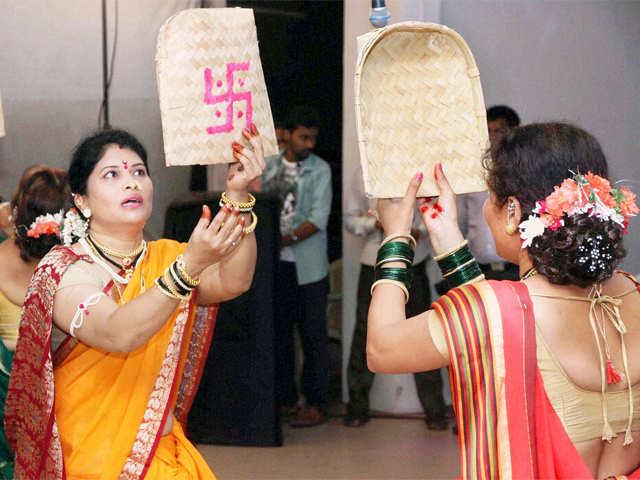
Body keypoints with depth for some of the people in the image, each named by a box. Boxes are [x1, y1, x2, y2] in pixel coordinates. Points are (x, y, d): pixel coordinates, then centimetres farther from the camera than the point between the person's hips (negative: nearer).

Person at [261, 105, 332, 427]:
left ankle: (316, 405, 4)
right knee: (278, 333, 9)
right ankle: (285, 399, 19)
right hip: (274, 264, 4)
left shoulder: (320, 170, -2)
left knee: (313, 336, -1)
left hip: (308, 266, -4)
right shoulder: (268, 167, 10)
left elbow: (319, 219, -11)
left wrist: (286, 239, -19)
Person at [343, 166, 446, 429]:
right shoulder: (362, 174, 6)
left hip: (413, 258, -1)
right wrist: (375, 223, -12)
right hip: (375, 259, 1)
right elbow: (350, 219, 7)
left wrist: (420, 230, -11)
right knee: (365, 331, 2)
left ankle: (434, 411, 8)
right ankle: (357, 408, 14)